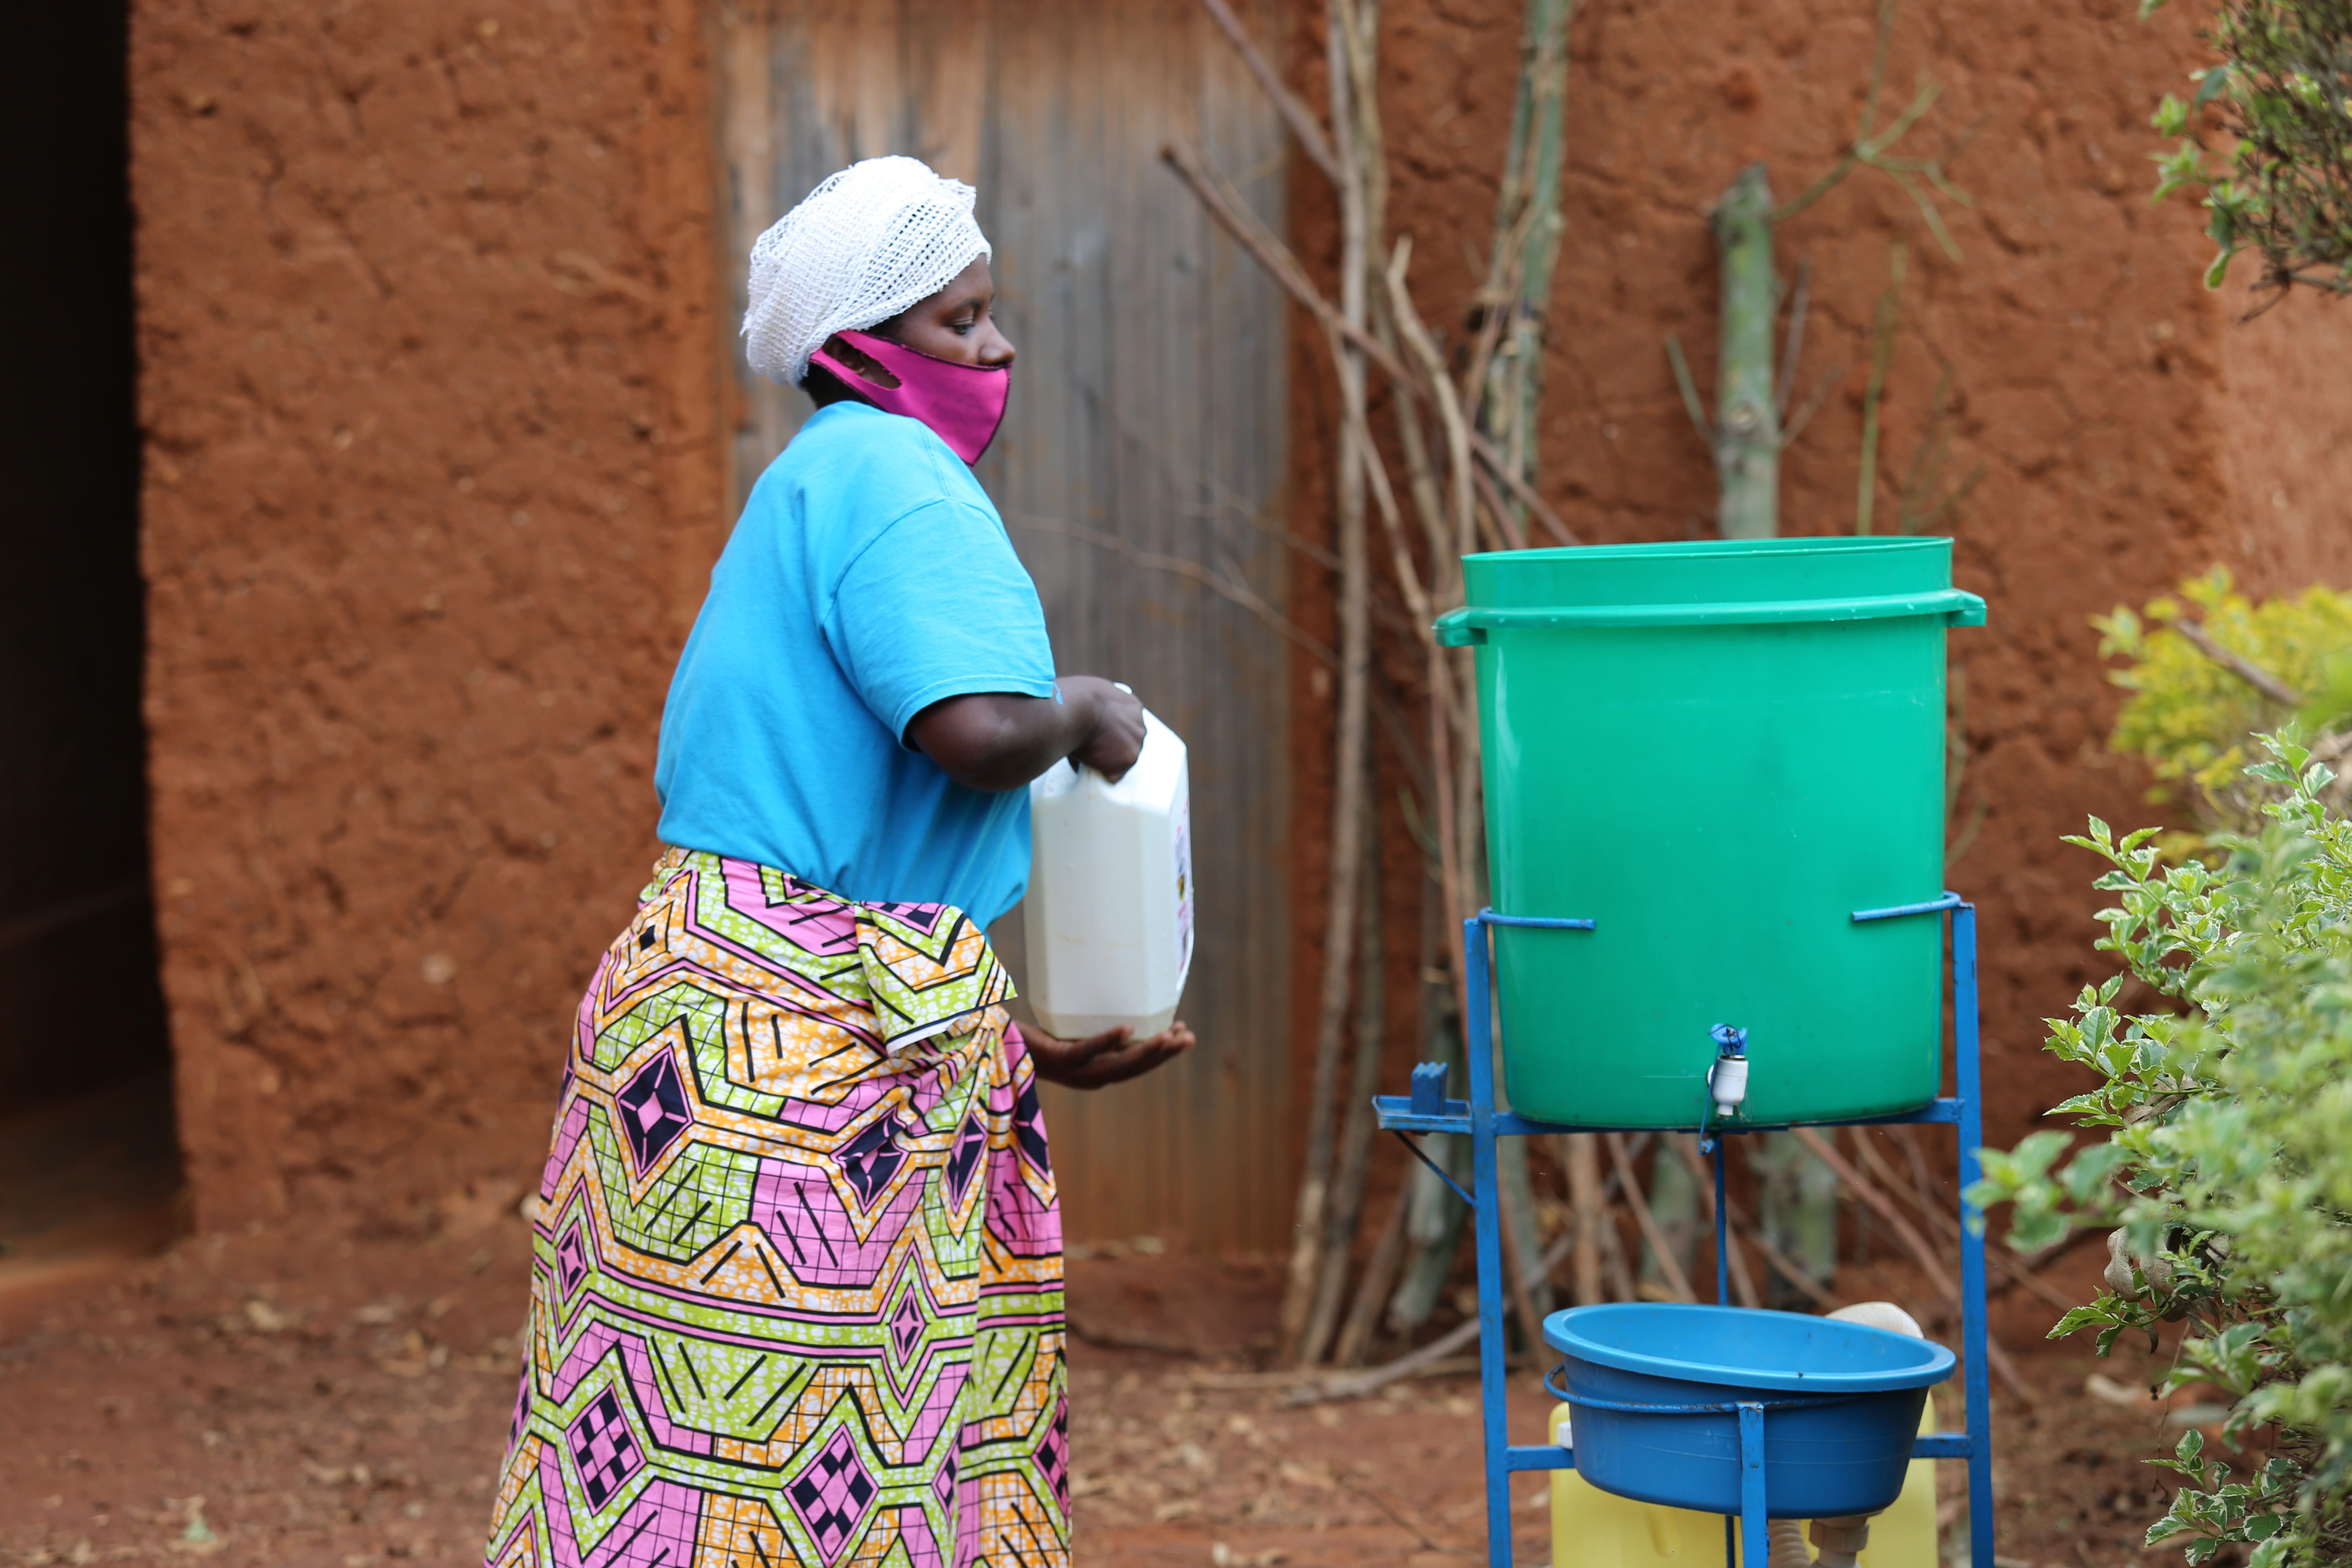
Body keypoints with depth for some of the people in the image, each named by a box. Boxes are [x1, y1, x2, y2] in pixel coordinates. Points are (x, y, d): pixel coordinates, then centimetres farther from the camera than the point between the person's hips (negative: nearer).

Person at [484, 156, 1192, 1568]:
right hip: (800, 1038, -10)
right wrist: (1086, 711, -5)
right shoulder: (892, 474, -10)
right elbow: (980, 727, -28)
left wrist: (1025, 1045, 22)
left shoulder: (819, 489, 22)